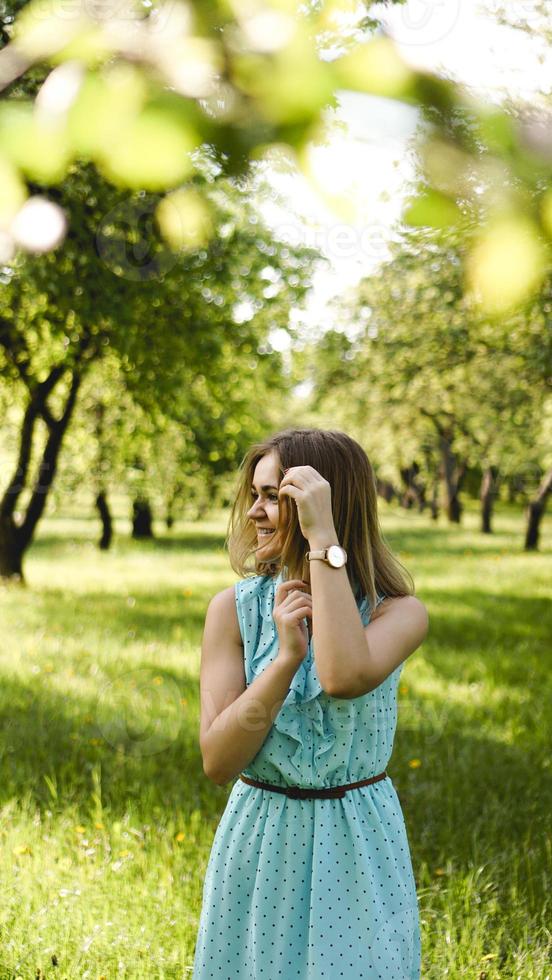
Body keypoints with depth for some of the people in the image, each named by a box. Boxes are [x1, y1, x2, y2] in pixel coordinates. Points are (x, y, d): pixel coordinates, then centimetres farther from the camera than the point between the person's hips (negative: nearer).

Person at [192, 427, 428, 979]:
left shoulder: (398, 613, -10)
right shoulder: (234, 609, -6)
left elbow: (345, 678, -33)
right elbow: (217, 762, -12)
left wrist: (323, 541, -27)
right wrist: (285, 656, -23)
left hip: (356, 847, -1)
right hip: (259, 843, 2)